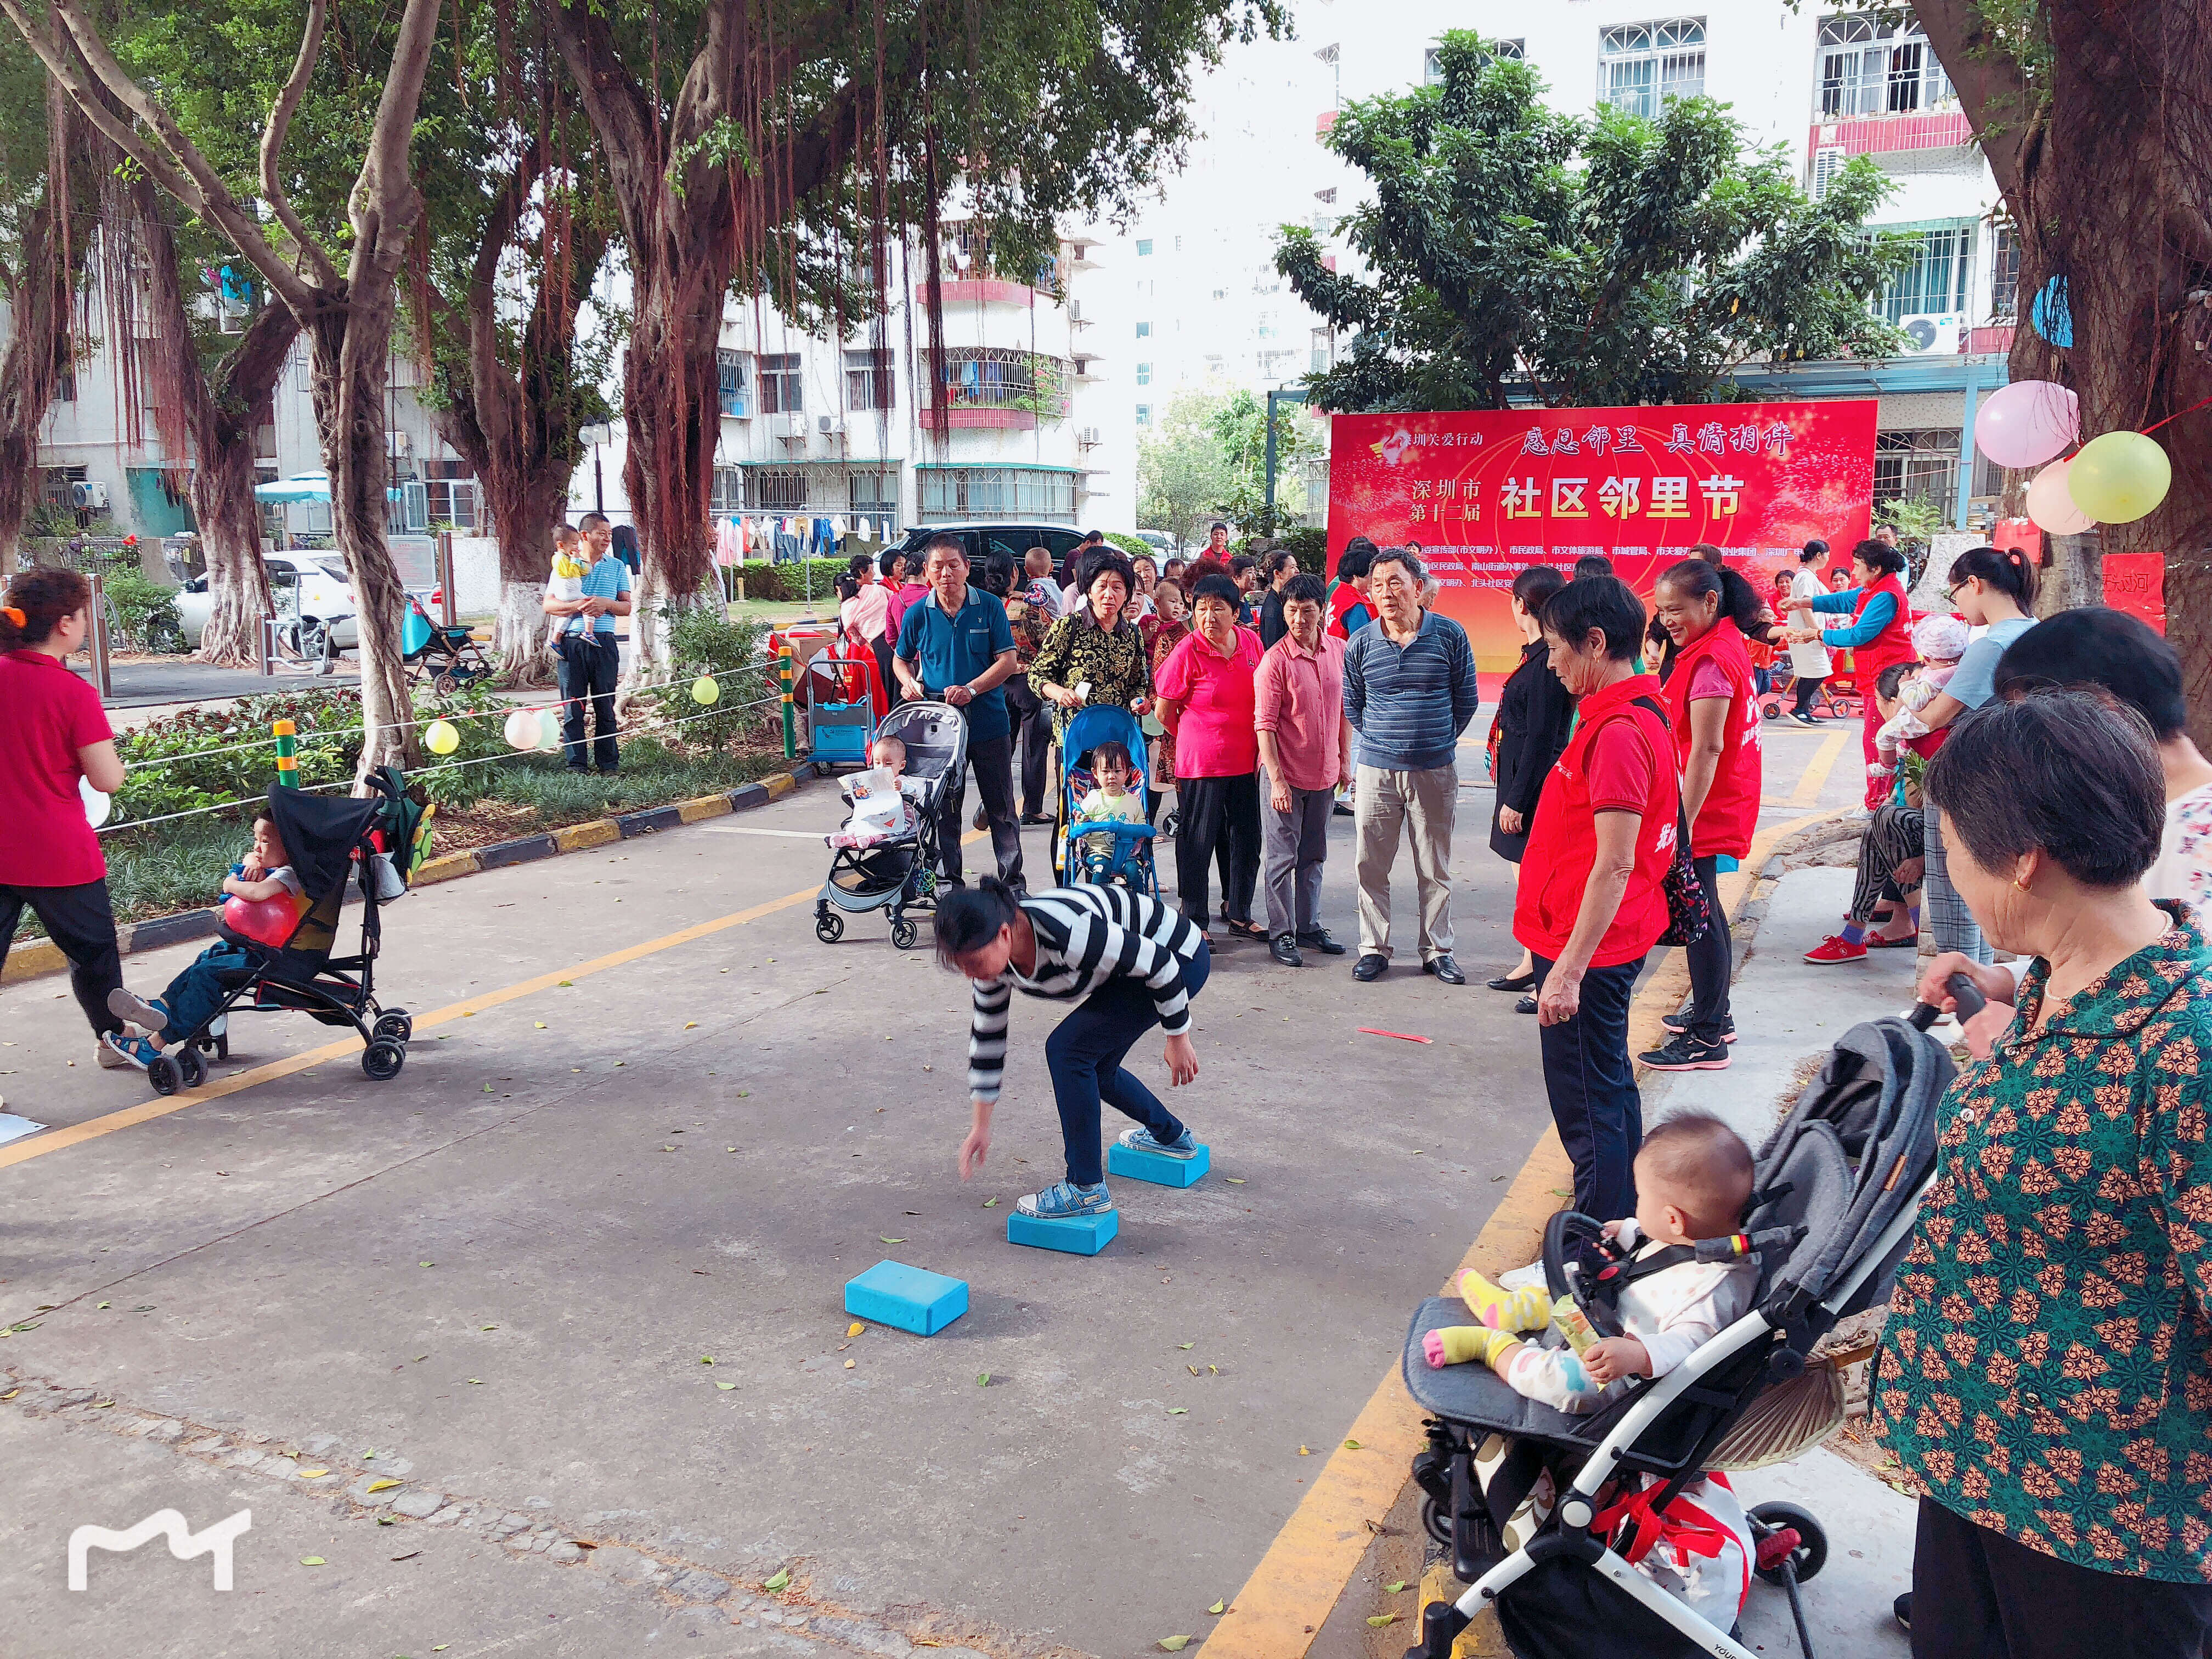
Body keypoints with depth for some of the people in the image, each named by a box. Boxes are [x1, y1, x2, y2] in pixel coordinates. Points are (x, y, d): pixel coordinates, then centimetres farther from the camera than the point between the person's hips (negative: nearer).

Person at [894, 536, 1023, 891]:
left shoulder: (990, 607, -4)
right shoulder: (917, 614, 0)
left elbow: (1008, 660, -7)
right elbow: (901, 660, 16)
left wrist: (971, 690, -19)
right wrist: (909, 681, -6)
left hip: (989, 721, -1)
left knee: (1001, 807, 7)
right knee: (944, 808, 9)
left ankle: (1013, 880, 17)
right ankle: (949, 881, 20)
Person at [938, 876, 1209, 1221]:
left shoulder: (1067, 931, -38)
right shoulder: (991, 956, -13)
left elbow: (1159, 963, -26)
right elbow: (986, 1038, 1)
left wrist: (1178, 1038, -13)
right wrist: (980, 1128, 6)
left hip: (1178, 956, -8)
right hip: (1128, 962, 8)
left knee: (1067, 1049, -16)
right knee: (1091, 1069, 14)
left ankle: (1087, 1190, -6)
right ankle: (1172, 1137, 41)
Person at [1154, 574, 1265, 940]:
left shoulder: (1252, 642, 2)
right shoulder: (1187, 653, -13)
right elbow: (1164, 713, -5)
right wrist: (1198, 740, 8)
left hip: (1246, 760, 5)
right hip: (1201, 762, -5)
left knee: (1245, 840, 13)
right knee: (1198, 840, 2)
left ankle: (1238, 913, 29)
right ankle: (1195, 921, 14)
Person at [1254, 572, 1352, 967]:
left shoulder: (1339, 651, 1)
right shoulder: (1275, 660, -13)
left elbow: (1345, 709, 12)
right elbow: (1265, 725, -14)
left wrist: (1345, 760, 10)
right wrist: (1277, 779, -17)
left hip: (1325, 774, 5)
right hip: (1286, 775, -5)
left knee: (1313, 856, 15)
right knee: (1283, 858, 2)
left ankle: (1309, 925, 27)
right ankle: (1282, 934, 11)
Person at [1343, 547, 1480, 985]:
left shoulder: (1450, 635, -3)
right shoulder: (1361, 644, 0)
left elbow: (1466, 700, 6)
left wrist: (1440, 740, 9)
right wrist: (1381, 739, 11)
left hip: (1435, 771, -1)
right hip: (1377, 769, 1)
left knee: (1435, 869, 8)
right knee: (1372, 865, 4)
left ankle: (1437, 951, 19)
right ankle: (1374, 949, 16)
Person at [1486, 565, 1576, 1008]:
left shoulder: (1547, 661, -20)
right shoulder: (1539, 655, 10)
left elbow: (1541, 738, -22)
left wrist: (1516, 800, -19)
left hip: (1534, 786, -10)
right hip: (1522, 780, 10)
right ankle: (1532, 964, 32)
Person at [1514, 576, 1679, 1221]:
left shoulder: (1618, 732, -23)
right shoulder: (1639, 712, 10)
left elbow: (1614, 865, -26)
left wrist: (1569, 969, -25)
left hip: (1589, 948, -10)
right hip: (1606, 942, 10)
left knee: (1588, 1104, -1)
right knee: (1611, 1086, 23)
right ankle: (1624, 1218, 39)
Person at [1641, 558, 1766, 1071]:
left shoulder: (1710, 660, -20)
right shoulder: (1728, 644, 12)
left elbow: (1706, 748, -23)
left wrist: (1683, 823, -23)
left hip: (1706, 810, -10)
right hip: (1728, 803, 10)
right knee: (1704, 910, 20)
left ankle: (1707, 1039, 4)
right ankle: (1714, 1013, 34)